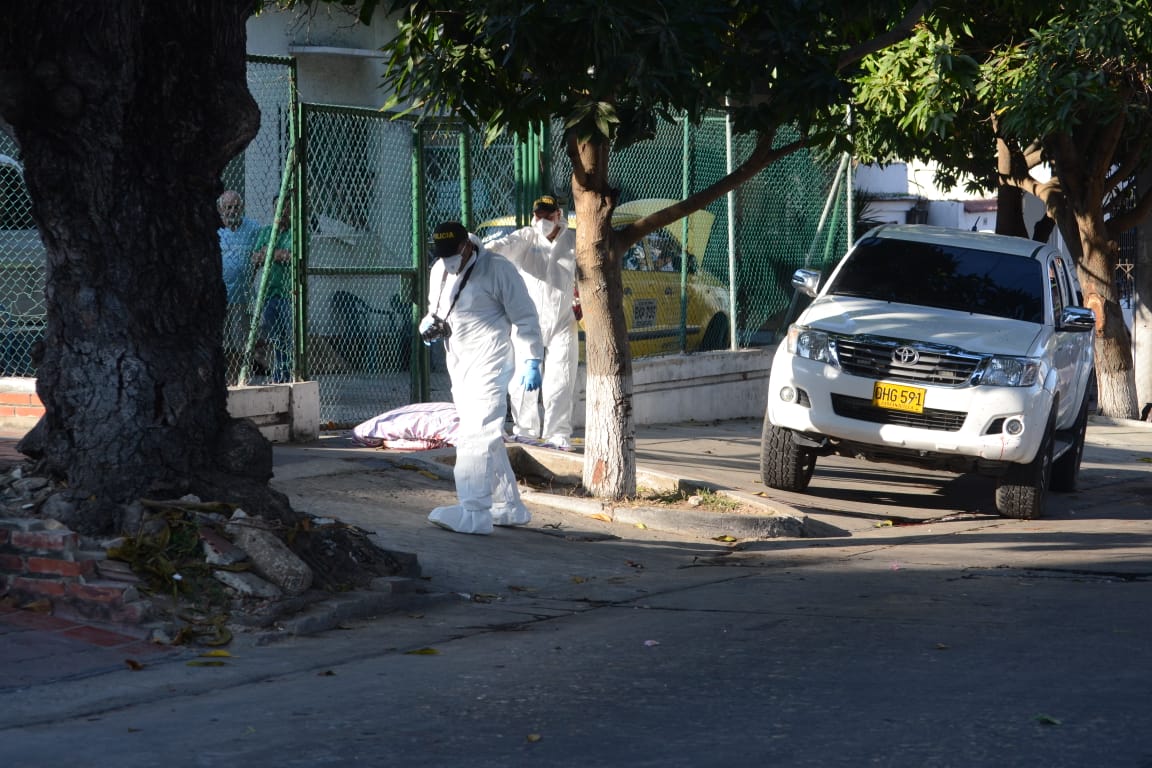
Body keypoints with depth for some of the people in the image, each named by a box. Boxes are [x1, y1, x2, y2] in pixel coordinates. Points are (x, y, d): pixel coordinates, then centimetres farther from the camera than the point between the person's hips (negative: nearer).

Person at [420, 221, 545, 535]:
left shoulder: (497, 269, -11)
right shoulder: (439, 271, 11)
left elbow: (524, 318, -8)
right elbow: (435, 309, 27)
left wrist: (531, 360, -12)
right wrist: (428, 325, 4)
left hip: (489, 361, -8)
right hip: (458, 363, 8)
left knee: (477, 434, -16)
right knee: (487, 437, 12)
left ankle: (474, 512, -20)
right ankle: (508, 507, 20)